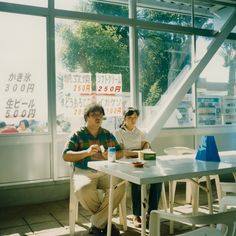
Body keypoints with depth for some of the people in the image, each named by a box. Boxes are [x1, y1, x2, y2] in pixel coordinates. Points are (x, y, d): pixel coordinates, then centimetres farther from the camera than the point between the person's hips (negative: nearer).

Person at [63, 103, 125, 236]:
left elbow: (120, 153, 13)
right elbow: (66, 156, -5)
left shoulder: (108, 135, 15)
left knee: (120, 185, -28)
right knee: (83, 189, -35)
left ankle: (97, 223, -11)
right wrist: (87, 152, -19)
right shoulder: (78, 135, 4)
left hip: (105, 172, 3)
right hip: (84, 172, -2)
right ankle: (105, 220, -4)